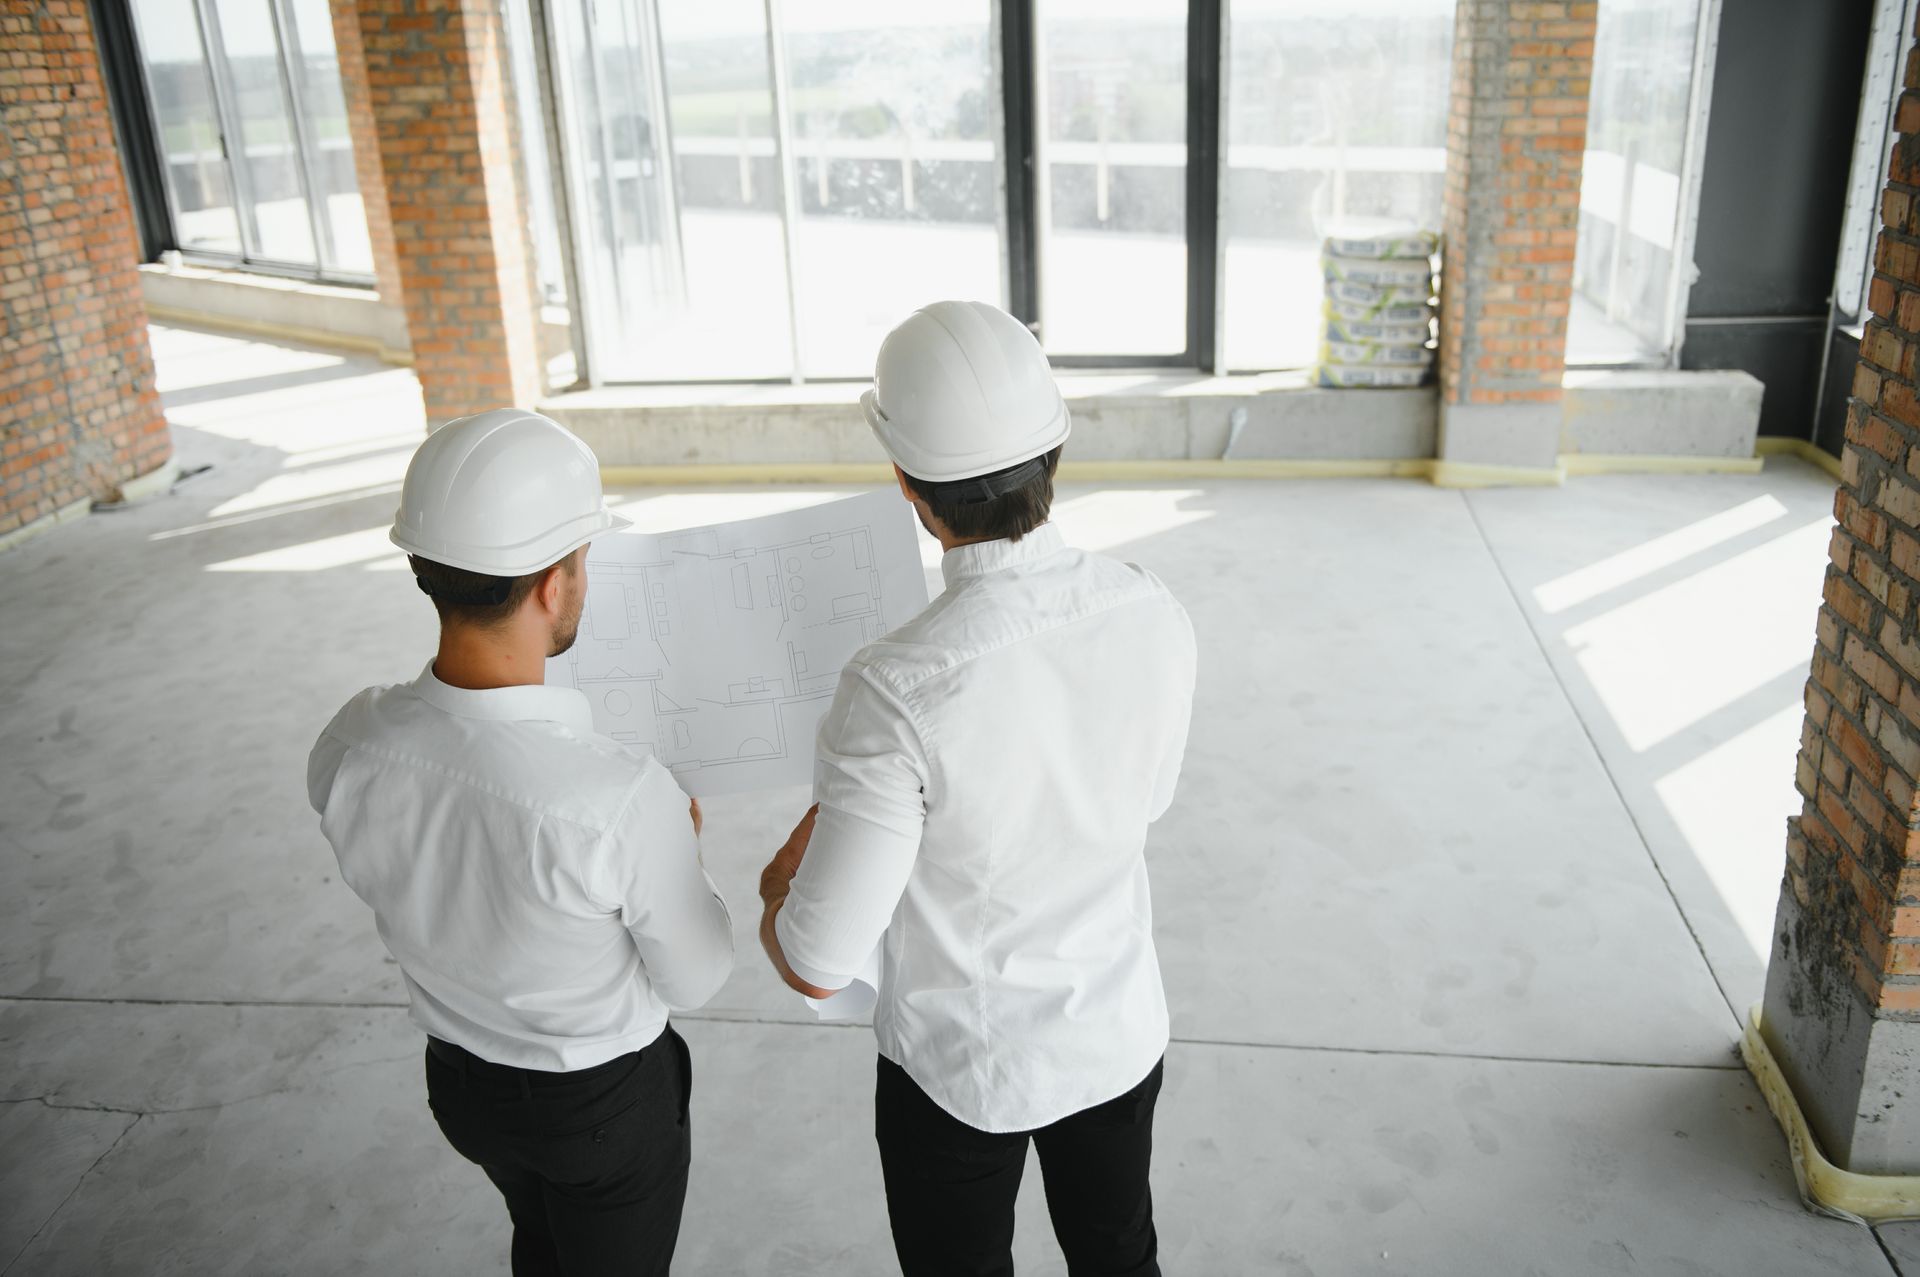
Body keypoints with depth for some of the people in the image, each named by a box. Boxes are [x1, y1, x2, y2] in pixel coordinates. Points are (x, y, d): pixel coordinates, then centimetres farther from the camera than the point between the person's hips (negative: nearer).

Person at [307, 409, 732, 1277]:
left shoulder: (348, 750, -23)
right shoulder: (625, 802, -38)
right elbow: (695, 980, -19)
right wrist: (680, 848, -2)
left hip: (460, 1077, 4)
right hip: (609, 1101, -4)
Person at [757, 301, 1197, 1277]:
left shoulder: (896, 693, -34)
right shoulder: (1155, 617, -18)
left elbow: (817, 966, -25)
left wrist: (776, 893, -1)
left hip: (962, 1070, -3)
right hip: (1119, 1039, 4)